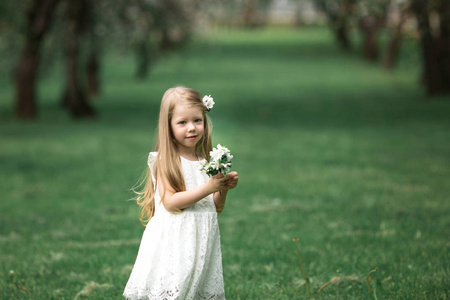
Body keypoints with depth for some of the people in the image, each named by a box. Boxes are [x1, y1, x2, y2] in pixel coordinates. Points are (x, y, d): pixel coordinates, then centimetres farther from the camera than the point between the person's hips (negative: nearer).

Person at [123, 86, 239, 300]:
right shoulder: (165, 161, -5)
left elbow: (216, 209, 17)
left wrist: (223, 189, -2)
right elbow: (170, 202, -16)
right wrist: (208, 188, -18)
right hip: (174, 245, -6)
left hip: (201, 244, 6)